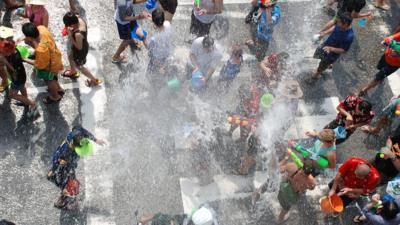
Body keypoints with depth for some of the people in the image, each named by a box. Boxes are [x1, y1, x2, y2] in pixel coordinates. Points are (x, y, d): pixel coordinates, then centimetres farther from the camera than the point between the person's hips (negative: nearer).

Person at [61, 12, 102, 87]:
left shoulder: (78, 34, -44)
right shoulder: (80, 20, -22)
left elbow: (79, 47, -29)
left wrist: (70, 36, -29)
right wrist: (72, 30, -15)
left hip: (80, 51, -8)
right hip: (83, 45, 8)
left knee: (79, 67, 22)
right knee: (70, 57, 34)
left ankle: (95, 80, 41)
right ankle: (73, 72, 65)